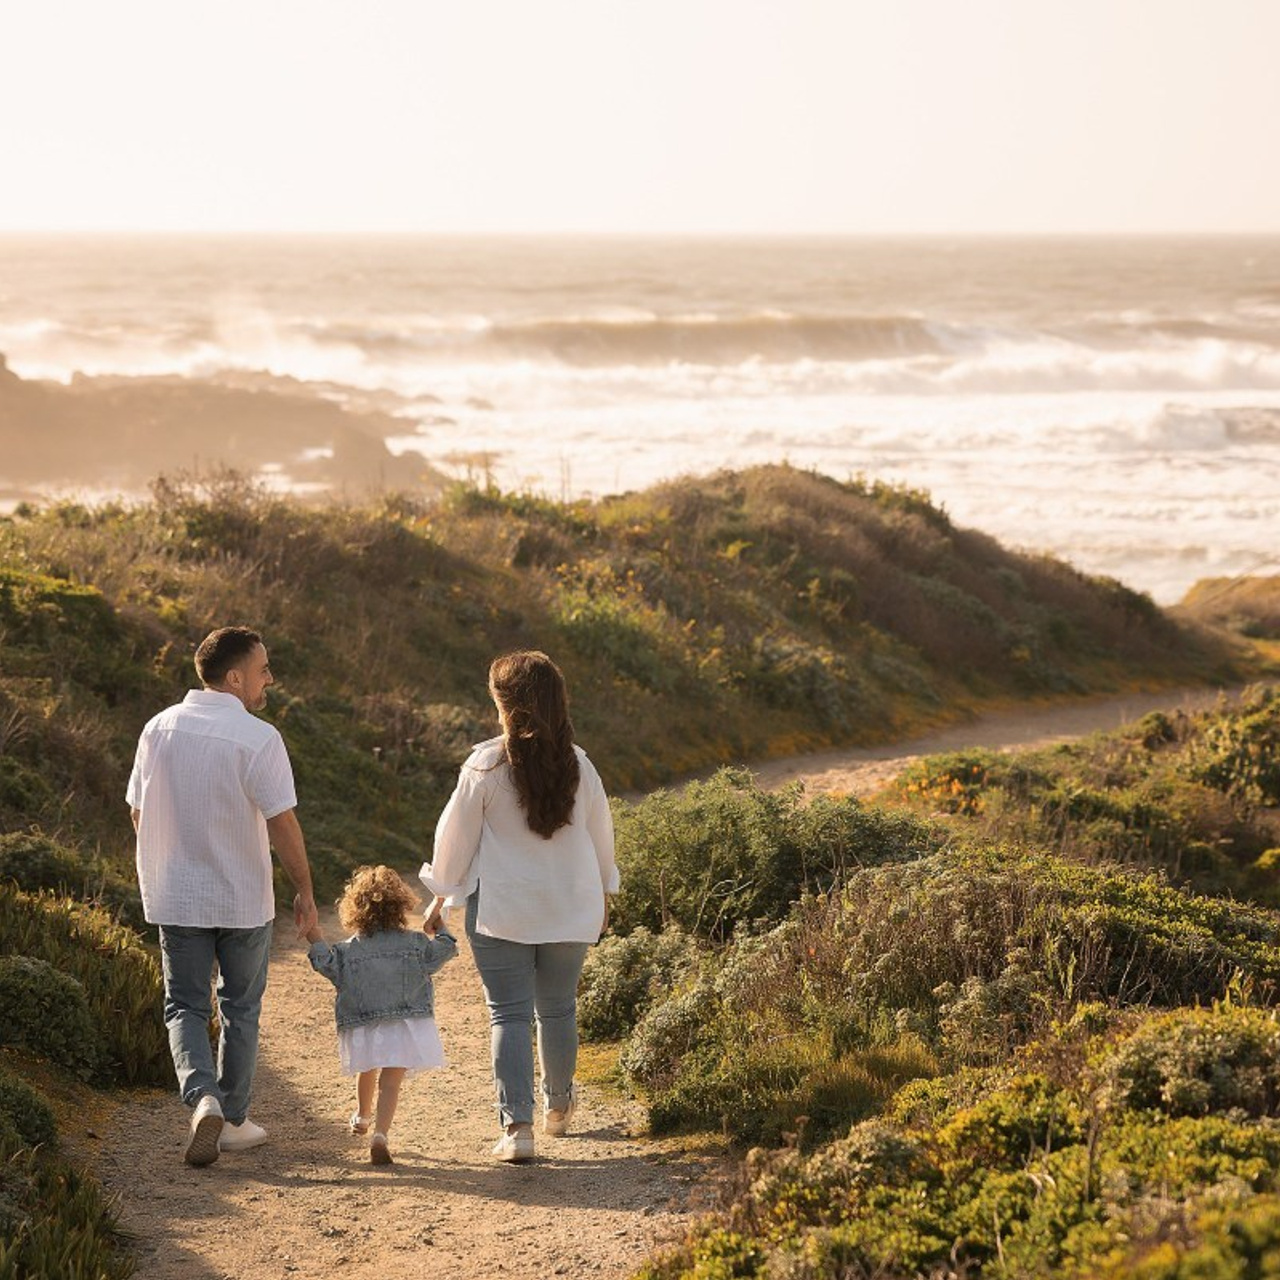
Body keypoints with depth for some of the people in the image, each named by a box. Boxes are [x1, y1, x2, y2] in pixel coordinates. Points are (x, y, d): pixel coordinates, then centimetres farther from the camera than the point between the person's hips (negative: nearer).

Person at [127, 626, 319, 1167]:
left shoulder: (159, 728, 0)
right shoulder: (258, 738, -16)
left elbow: (138, 812, 8)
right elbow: (282, 824, -17)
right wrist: (305, 891, -6)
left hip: (175, 897, 3)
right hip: (243, 899, -3)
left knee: (185, 1006, 10)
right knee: (240, 1009, 14)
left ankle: (203, 1098, -13)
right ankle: (233, 1119, 21)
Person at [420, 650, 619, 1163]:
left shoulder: (485, 765, -13)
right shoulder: (578, 765, -3)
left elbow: (456, 836, -4)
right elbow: (601, 833, 10)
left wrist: (441, 896, 9)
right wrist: (603, 889, 27)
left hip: (500, 909, -3)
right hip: (570, 907, 3)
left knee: (509, 1014, 0)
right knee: (558, 1009, 18)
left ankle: (517, 1125, -10)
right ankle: (558, 1106, 36)